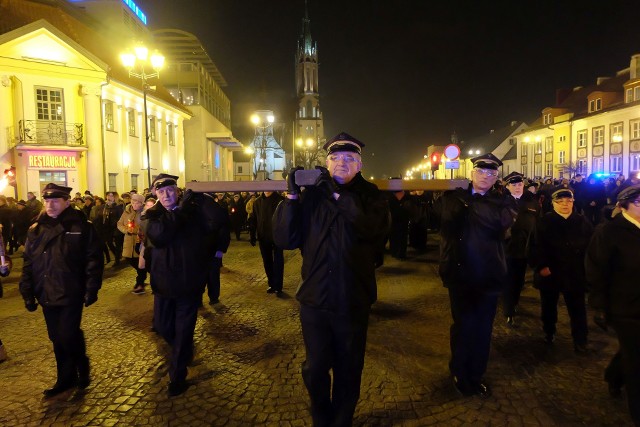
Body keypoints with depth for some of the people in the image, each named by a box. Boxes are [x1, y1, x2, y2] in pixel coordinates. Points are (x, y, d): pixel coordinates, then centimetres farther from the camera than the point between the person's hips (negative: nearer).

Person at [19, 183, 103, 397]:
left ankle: (82, 367, 24)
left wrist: (92, 289, -13)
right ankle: (66, 378, 30)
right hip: (47, 295, 5)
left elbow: (93, 259, -9)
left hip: (71, 294, -5)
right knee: (57, 339, 14)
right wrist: (27, 293, 6)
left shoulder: (81, 227, -7)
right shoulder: (36, 229, 7)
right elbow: (28, 263, 10)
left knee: (69, 337, -5)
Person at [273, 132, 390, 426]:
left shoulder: (371, 197, -3)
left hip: (353, 302, 0)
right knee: (315, 369, 15)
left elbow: (372, 229, -23)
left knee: (348, 371, 18)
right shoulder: (311, 195, -2)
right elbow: (284, 239, -9)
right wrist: (291, 195, -18)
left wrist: (340, 194, -23)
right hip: (314, 300, 1)